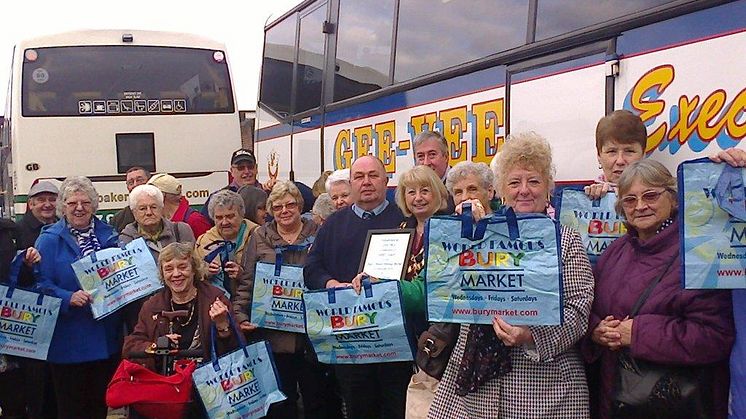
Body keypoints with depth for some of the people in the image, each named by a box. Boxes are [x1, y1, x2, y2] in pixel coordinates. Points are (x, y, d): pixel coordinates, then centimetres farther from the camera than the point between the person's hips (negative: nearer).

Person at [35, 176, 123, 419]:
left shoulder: (108, 235, 9)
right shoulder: (49, 240, -4)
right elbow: (41, 284, -11)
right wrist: (69, 298, -26)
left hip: (106, 337, 4)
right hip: (69, 341, -4)